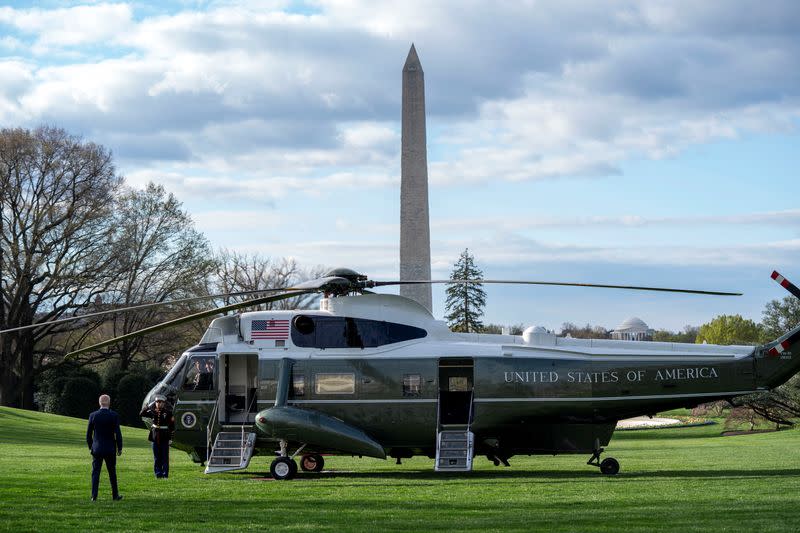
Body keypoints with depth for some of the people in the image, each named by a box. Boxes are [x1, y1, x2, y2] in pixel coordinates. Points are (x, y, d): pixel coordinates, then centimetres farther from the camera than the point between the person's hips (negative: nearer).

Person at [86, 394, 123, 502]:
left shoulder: (93, 415, -4)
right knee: (112, 473, 12)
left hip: (96, 449, 1)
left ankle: (94, 496, -2)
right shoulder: (114, 416, -9)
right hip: (110, 449, -1)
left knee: (95, 473, 4)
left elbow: (88, 433, 1)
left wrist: (90, 446, 13)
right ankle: (115, 495, 19)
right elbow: (118, 433, -9)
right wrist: (119, 448, 1)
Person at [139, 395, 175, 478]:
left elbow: (172, 426, -1)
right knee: (157, 457, 6)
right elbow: (141, 414, 0)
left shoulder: (168, 412, -4)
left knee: (165, 456, 1)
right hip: (155, 437, 3)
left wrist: (170, 438, -4)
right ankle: (158, 473, 13)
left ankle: (165, 474, 8)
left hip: (164, 437, -3)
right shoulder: (153, 412, 4)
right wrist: (148, 406, -9)